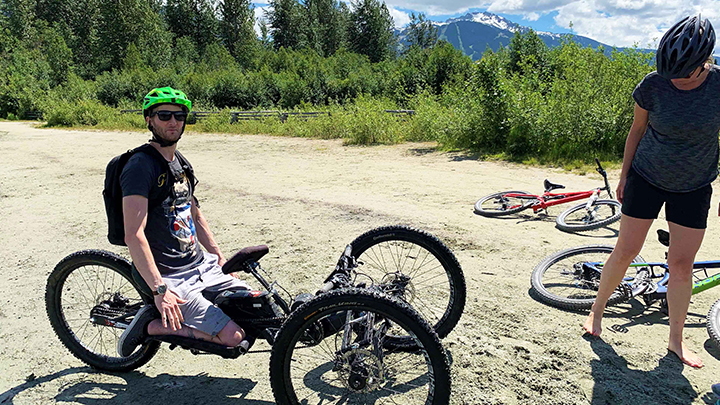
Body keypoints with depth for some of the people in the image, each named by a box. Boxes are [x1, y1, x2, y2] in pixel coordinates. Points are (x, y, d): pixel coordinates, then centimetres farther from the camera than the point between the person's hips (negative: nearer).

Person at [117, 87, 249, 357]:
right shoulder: (141, 166, -16)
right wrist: (160, 290, -27)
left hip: (202, 265, 9)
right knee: (233, 335, -16)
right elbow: (134, 235, -23)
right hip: (169, 278, -8)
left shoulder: (180, 164, 12)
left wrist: (221, 259, 17)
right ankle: (153, 325, 0)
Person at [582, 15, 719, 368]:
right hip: (646, 177, -1)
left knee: (682, 264, 3)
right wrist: (624, 177, 5)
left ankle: (676, 340, 20)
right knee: (626, 250, 1)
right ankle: (597, 310, 23)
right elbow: (638, 130, 0)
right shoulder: (653, 86, -14)